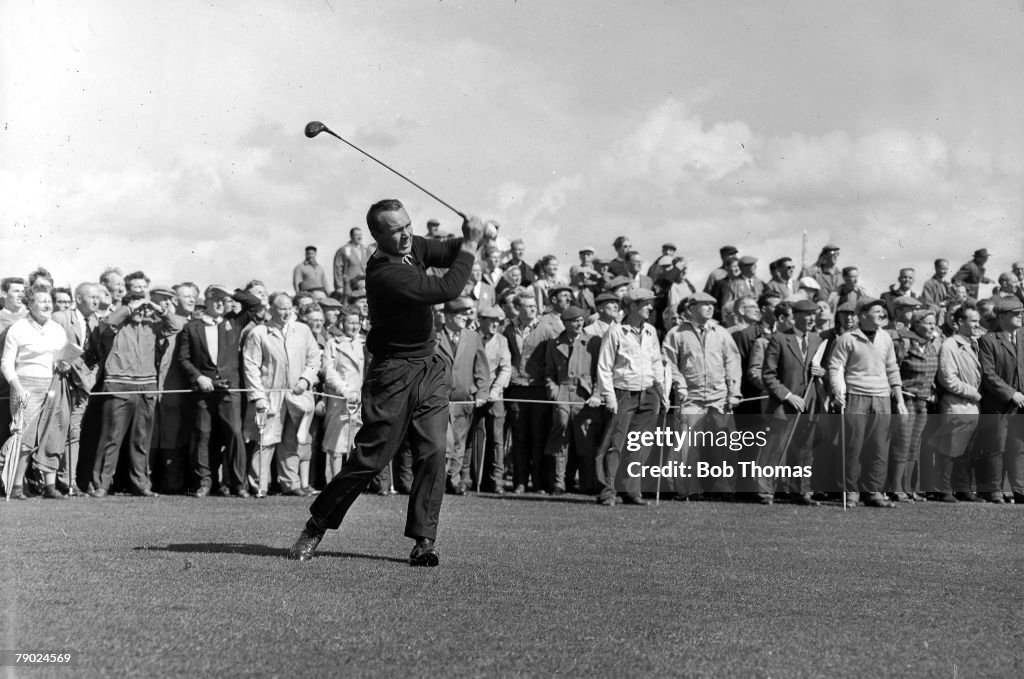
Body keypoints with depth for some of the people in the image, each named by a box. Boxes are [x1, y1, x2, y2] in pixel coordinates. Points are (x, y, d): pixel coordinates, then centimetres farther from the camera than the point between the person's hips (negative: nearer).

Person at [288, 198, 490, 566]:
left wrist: (473, 236, -16)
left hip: (430, 370, 7)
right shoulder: (385, 273, -23)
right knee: (370, 457, -4)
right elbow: (447, 289, -24)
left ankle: (424, 540, -1)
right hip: (394, 373, -7)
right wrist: (471, 245, -14)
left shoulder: (414, 247, 3)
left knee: (433, 452, -5)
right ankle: (315, 526, 12)